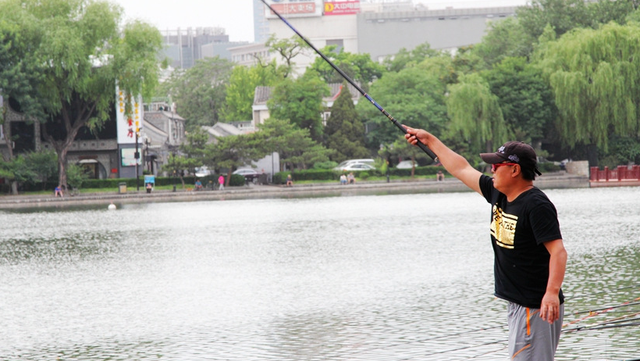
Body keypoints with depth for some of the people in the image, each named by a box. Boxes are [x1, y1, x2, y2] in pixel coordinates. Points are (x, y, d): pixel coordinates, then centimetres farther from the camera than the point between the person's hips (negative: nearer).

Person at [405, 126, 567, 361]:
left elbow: (558, 251, -25)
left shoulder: (537, 206, -17)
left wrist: (552, 293, -38)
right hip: (516, 305, 9)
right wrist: (429, 140, 27)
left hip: (536, 308, -9)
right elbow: (462, 169, 21)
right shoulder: (498, 194, 9)